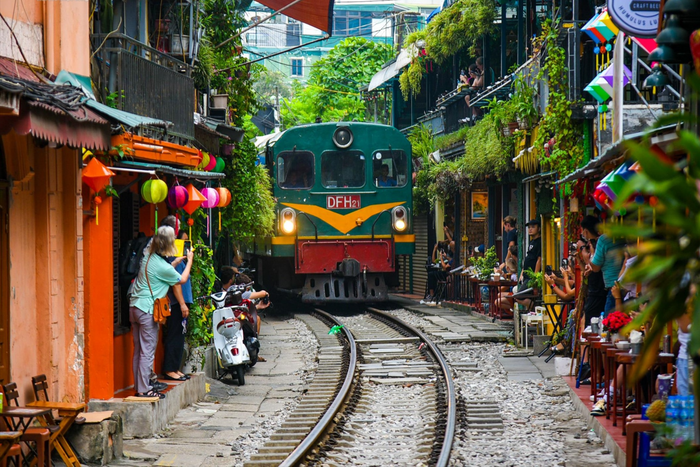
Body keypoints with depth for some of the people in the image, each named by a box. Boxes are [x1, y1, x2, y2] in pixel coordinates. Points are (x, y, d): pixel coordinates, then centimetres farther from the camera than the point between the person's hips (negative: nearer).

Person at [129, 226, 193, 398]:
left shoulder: (149, 258, 7)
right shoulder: (162, 266, -16)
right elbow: (182, 279, 2)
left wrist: (176, 262, 26)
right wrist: (189, 261, 15)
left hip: (135, 306, 9)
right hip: (147, 310, -9)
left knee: (138, 350, 12)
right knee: (147, 351, -5)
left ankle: (139, 387, 17)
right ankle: (144, 389, -4)